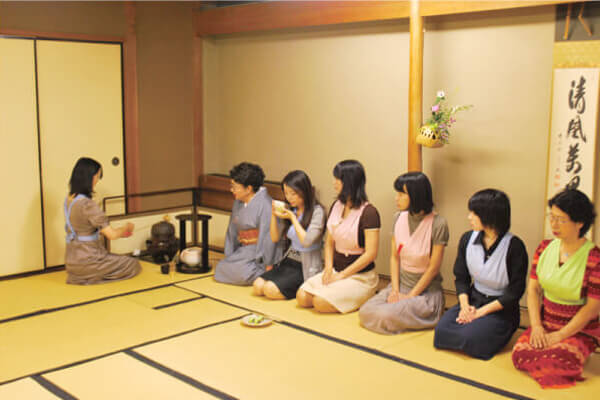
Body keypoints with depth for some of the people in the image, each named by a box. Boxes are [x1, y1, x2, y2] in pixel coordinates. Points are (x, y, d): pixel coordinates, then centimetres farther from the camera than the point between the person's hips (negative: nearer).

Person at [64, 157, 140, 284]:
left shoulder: (69, 199, 4)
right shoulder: (87, 205, -23)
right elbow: (111, 235, -20)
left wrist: (120, 232, 16)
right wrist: (127, 227, 2)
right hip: (86, 261, -9)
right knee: (134, 265, 7)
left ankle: (78, 276, 12)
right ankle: (91, 278, -1)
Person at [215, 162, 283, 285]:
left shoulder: (264, 203, -18)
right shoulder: (238, 202, 9)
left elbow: (267, 236, -20)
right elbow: (232, 231, 13)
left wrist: (268, 265, -20)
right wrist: (229, 256, 11)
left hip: (261, 251, -9)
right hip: (244, 250, 9)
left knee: (240, 273, -27)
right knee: (221, 268, -2)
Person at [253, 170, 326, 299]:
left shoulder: (317, 211, -11)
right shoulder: (291, 210, 8)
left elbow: (306, 241, -19)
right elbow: (275, 238, 11)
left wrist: (292, 218, -15)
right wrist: (274, 215, -3)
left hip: (306, 267, -7)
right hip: (288, 261, 7)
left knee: (270, 289, -22)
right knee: (257, 285, -12)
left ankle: (302, 289, 2)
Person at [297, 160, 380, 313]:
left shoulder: (368, 213, -15)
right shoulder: (336, 206, 8)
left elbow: (370, 253, -18)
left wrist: (342, 275, -16)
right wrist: (329, 268, -4)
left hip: (360, 276, -6)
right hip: (336, 270, 7)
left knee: (321, 303, -24)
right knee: (302, 297, -12)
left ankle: (362, 300, 0)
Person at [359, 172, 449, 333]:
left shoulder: (437, 224, -16)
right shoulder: (400, 218, 2)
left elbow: (433, 268, -13)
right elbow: (395, 257, 6)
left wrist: (410, 296, -13)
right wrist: (395, 290, -5)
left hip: (426, 291, -6)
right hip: (400, 284, 6)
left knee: (385, 315, -27)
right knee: (365, 312, -16)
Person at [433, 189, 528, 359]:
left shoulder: (514, 246, -15)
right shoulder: (467, 239, 1)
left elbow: (515, 291, -12)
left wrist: (481, 311, -16)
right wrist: (465, 305, -9)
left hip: (501, 308, -4)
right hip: (473, 300, 4)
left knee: (471, 338, -27)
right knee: (442, 329, -21)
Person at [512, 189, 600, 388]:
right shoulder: (544, 248, 4)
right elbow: (533, 289, 4)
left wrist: (560, 336, -15)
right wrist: (536, 326, -9)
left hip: (580, 330, -4)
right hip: (545, 325, 4)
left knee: (558, 360, -33)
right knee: (520, 354, -23)